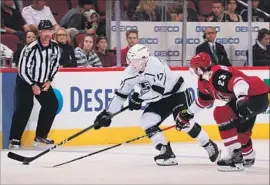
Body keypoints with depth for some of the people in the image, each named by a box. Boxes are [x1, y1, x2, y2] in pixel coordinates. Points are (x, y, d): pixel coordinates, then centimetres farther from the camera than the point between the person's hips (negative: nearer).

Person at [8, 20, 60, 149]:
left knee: (52, 105, 0)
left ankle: (41, 136, 14)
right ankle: (14, 139, -16)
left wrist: (49, 81, -2)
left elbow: (55, 64, 8)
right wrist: (33, 85, -18)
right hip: (25, 81, -6)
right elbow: (22, 70, -21)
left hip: (43, 82, 6)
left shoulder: (55, 47, -7)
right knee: (24, 108, -20)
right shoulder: (31, 48, -26)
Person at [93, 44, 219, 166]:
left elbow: (159, 90, -35)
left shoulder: (156, 65, -31)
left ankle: (209, 146, -3)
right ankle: (166, 153, -9)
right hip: (159, 100, 8)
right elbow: (121, 93, -1)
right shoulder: (130, 72, -9)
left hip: (177, 93, -8)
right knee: (147, 121, -11)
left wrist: (139, 99, -33)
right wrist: (108, 113, -3)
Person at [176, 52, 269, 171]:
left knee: (222, 114, -19)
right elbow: (204, 99, 30)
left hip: (257, 96, -11)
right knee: (241, 129, 25)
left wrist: (242, 98, -55)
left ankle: (236, 156, -19)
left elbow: (237, 80, -39)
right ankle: (248, 157, 50)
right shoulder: (204, 82, 12)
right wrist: (188, 114, 36)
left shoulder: (217, 74, -22)